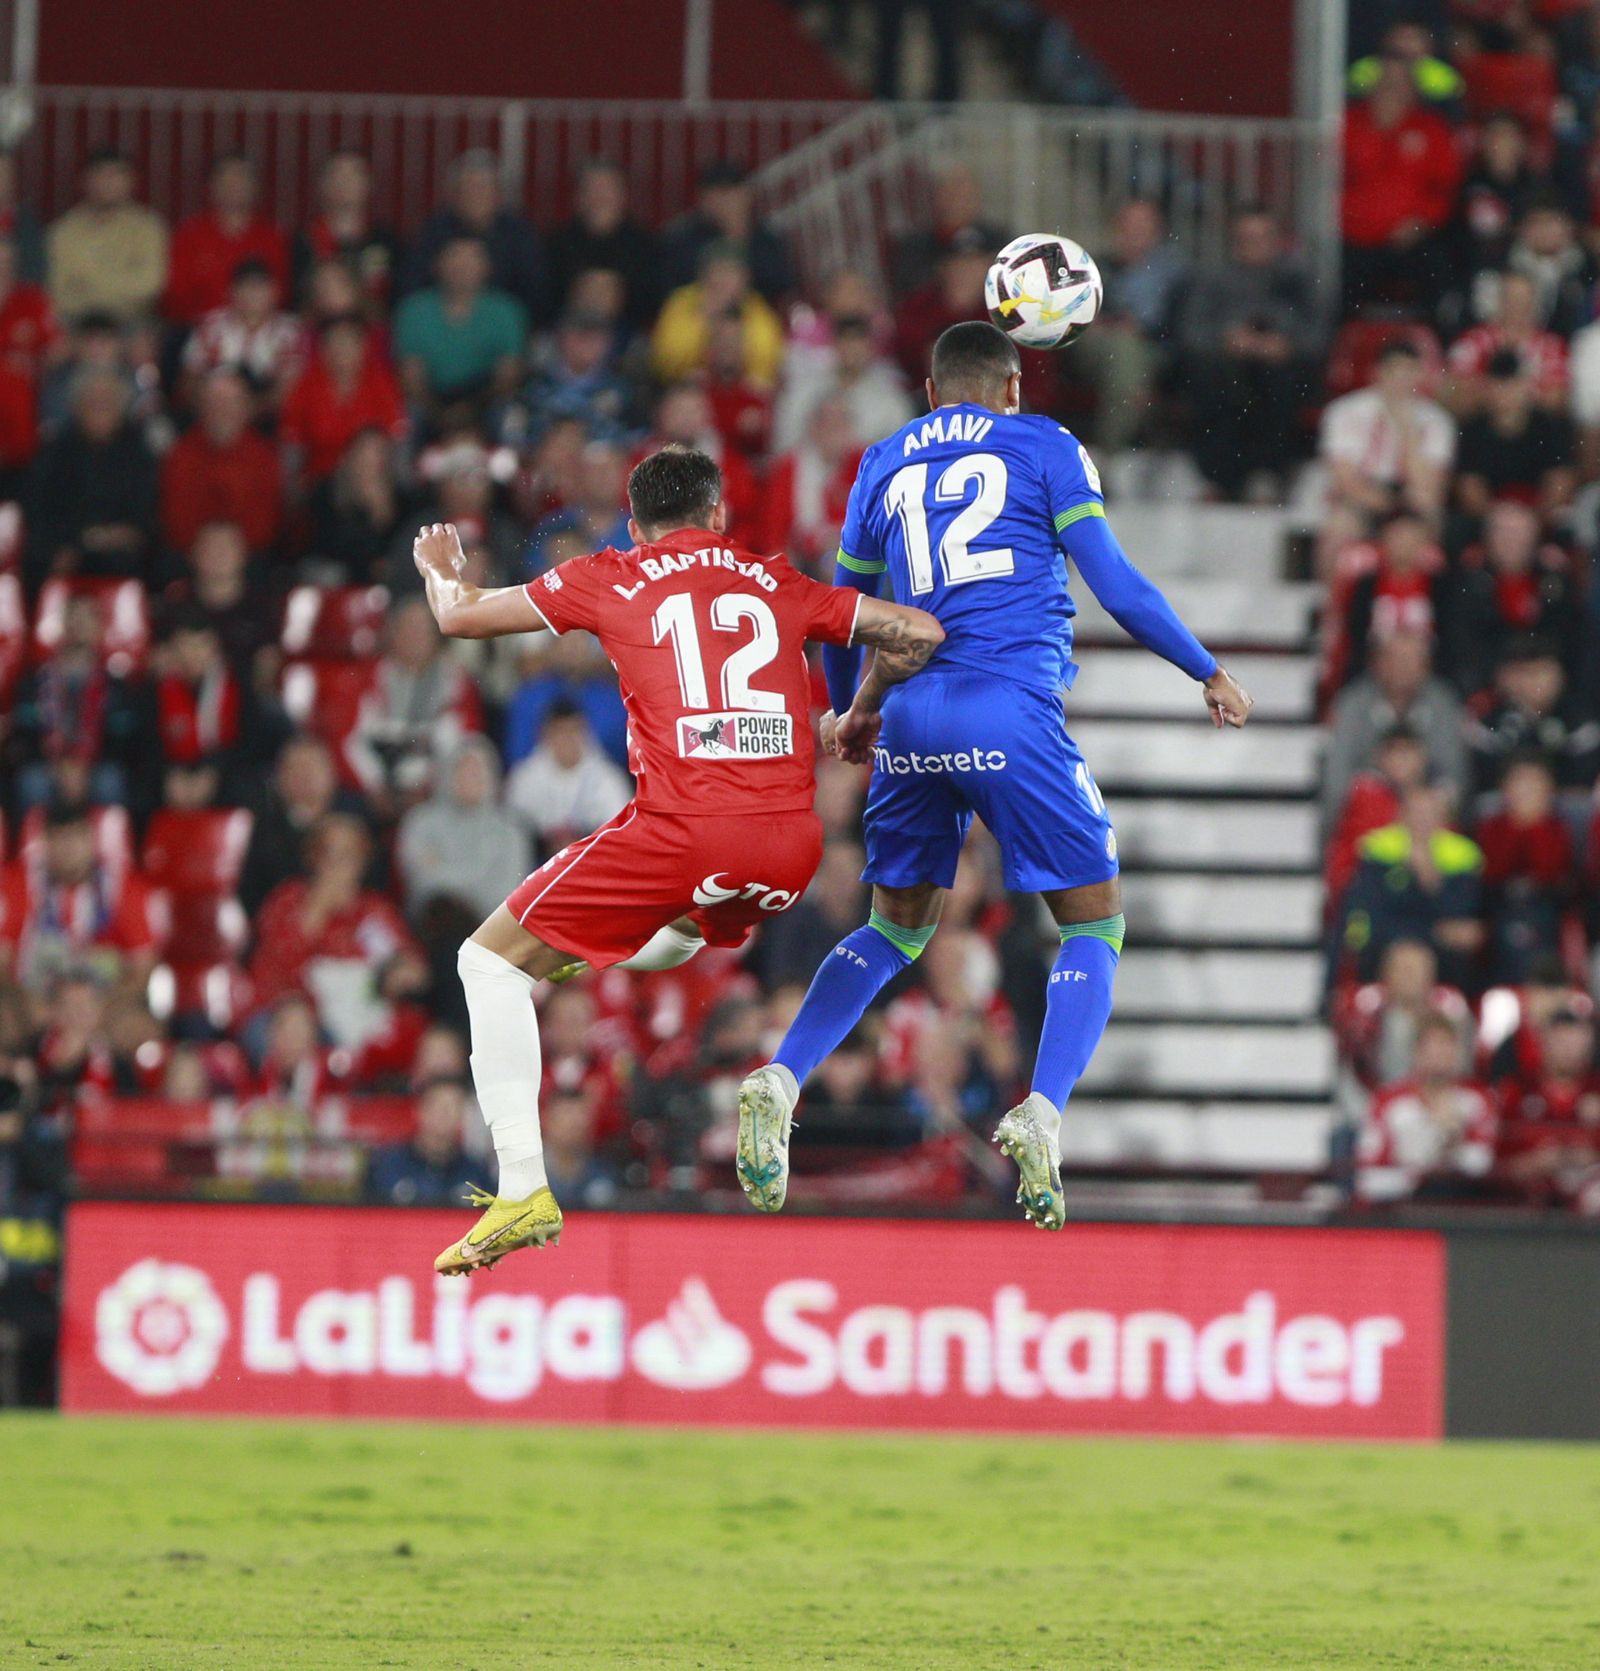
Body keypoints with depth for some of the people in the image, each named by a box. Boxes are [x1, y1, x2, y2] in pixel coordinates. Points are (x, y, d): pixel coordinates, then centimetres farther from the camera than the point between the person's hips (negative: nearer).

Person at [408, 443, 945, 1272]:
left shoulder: (610, 580, 13)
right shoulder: (777, 584, 20)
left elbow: (460, 615, 21)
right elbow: (920, 633, 18)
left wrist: (439, 568, 44)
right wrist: (862, 714, 36)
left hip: (684, 830, -4)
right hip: (793, 841, 4)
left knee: (493, 961, 7)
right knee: (684, 924, 43)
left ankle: (523, 1192, -4)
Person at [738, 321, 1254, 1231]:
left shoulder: (884, 463, 18)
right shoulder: (1044, 447, 8)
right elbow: (1113, 581, 1)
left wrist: (847, 711, 43)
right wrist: (1209, 672, 10)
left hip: (910, 716, 4)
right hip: (1011, 712, -4)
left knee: (899, 925, 21)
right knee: (1095, 923, 6)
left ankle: (780, 1081, 1)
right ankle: (1042, 1115, -16)